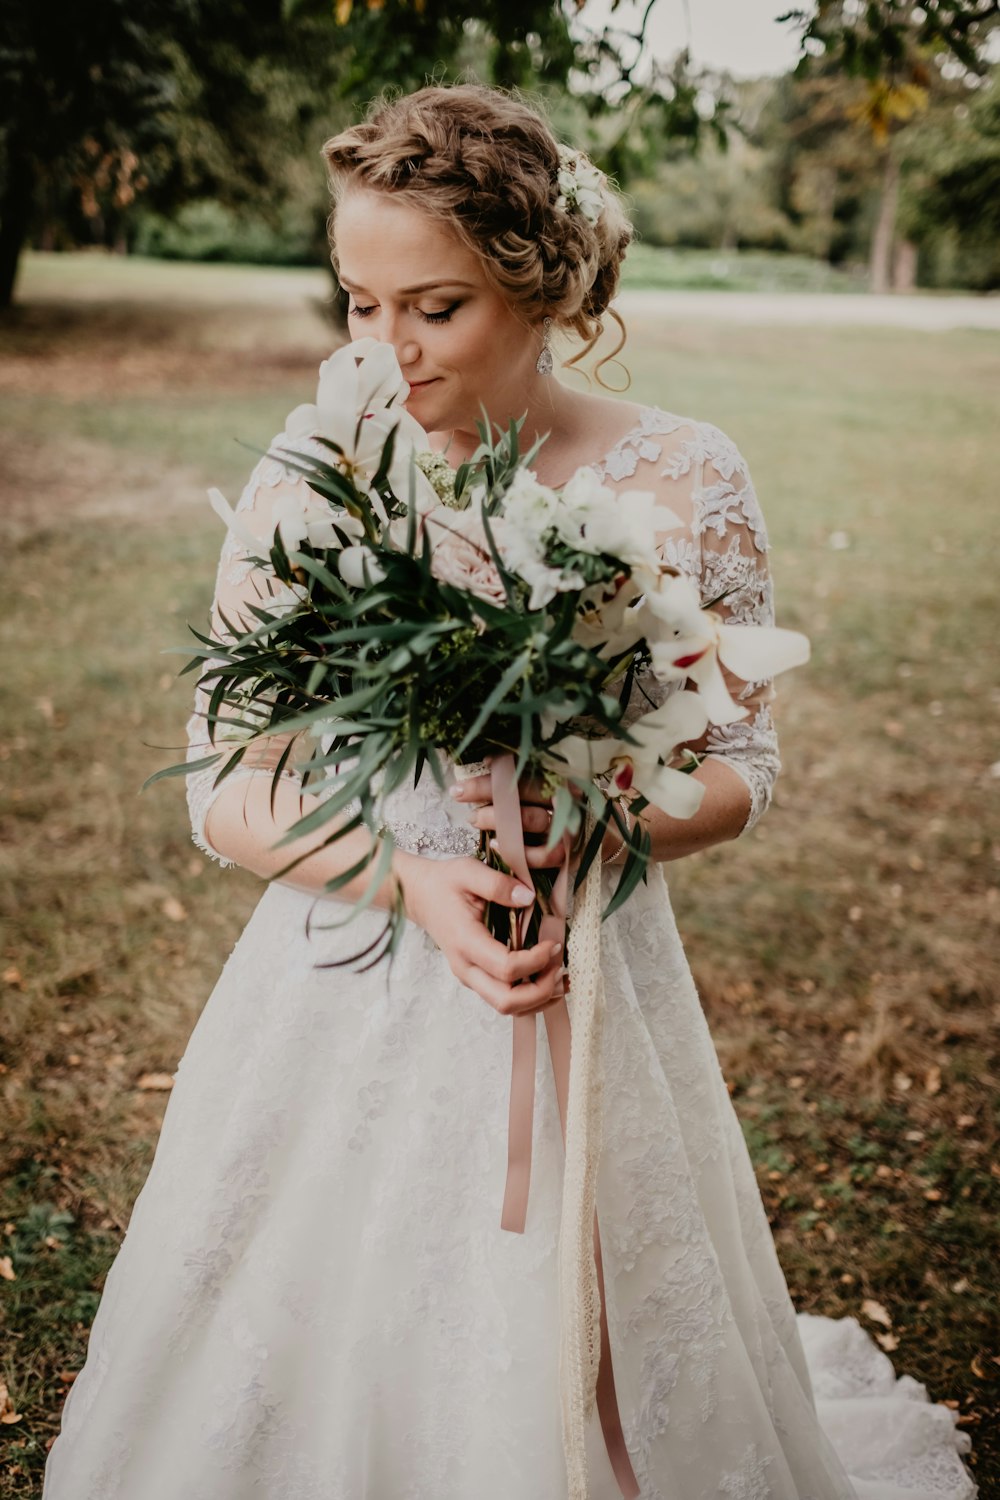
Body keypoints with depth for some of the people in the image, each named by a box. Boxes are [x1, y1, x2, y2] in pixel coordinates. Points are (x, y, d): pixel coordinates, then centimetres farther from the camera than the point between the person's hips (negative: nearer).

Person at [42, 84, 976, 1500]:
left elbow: (742, 768, 1)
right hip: (341, 1000, 1)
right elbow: (225, 792, -4)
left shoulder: (683, 482, -7)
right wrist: (409, 874, -21)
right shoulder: (305, 479, -5)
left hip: (587, 991, -1)